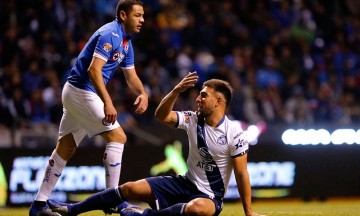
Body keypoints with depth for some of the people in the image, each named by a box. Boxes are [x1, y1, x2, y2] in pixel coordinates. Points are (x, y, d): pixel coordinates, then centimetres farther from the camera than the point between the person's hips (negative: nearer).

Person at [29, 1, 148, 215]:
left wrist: (142, 93, -4)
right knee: (117, 136, -11)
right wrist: (107, 103, -33)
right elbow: (94, 70, -27)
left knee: (66, 148, 11)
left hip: (76, 93, 10)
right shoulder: (110, 34, -18)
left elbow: (131, 76, 17)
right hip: (81, 91, -10)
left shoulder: (126, 42, 13)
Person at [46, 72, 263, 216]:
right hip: (186, 183, 5)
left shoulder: (235, 134, -14)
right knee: (131, 188, -7)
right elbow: (161, 116, -6)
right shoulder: (193, 120, 1)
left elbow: (242, 173, -12)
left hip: (210, 196, -5)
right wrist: (177, 91, -21)